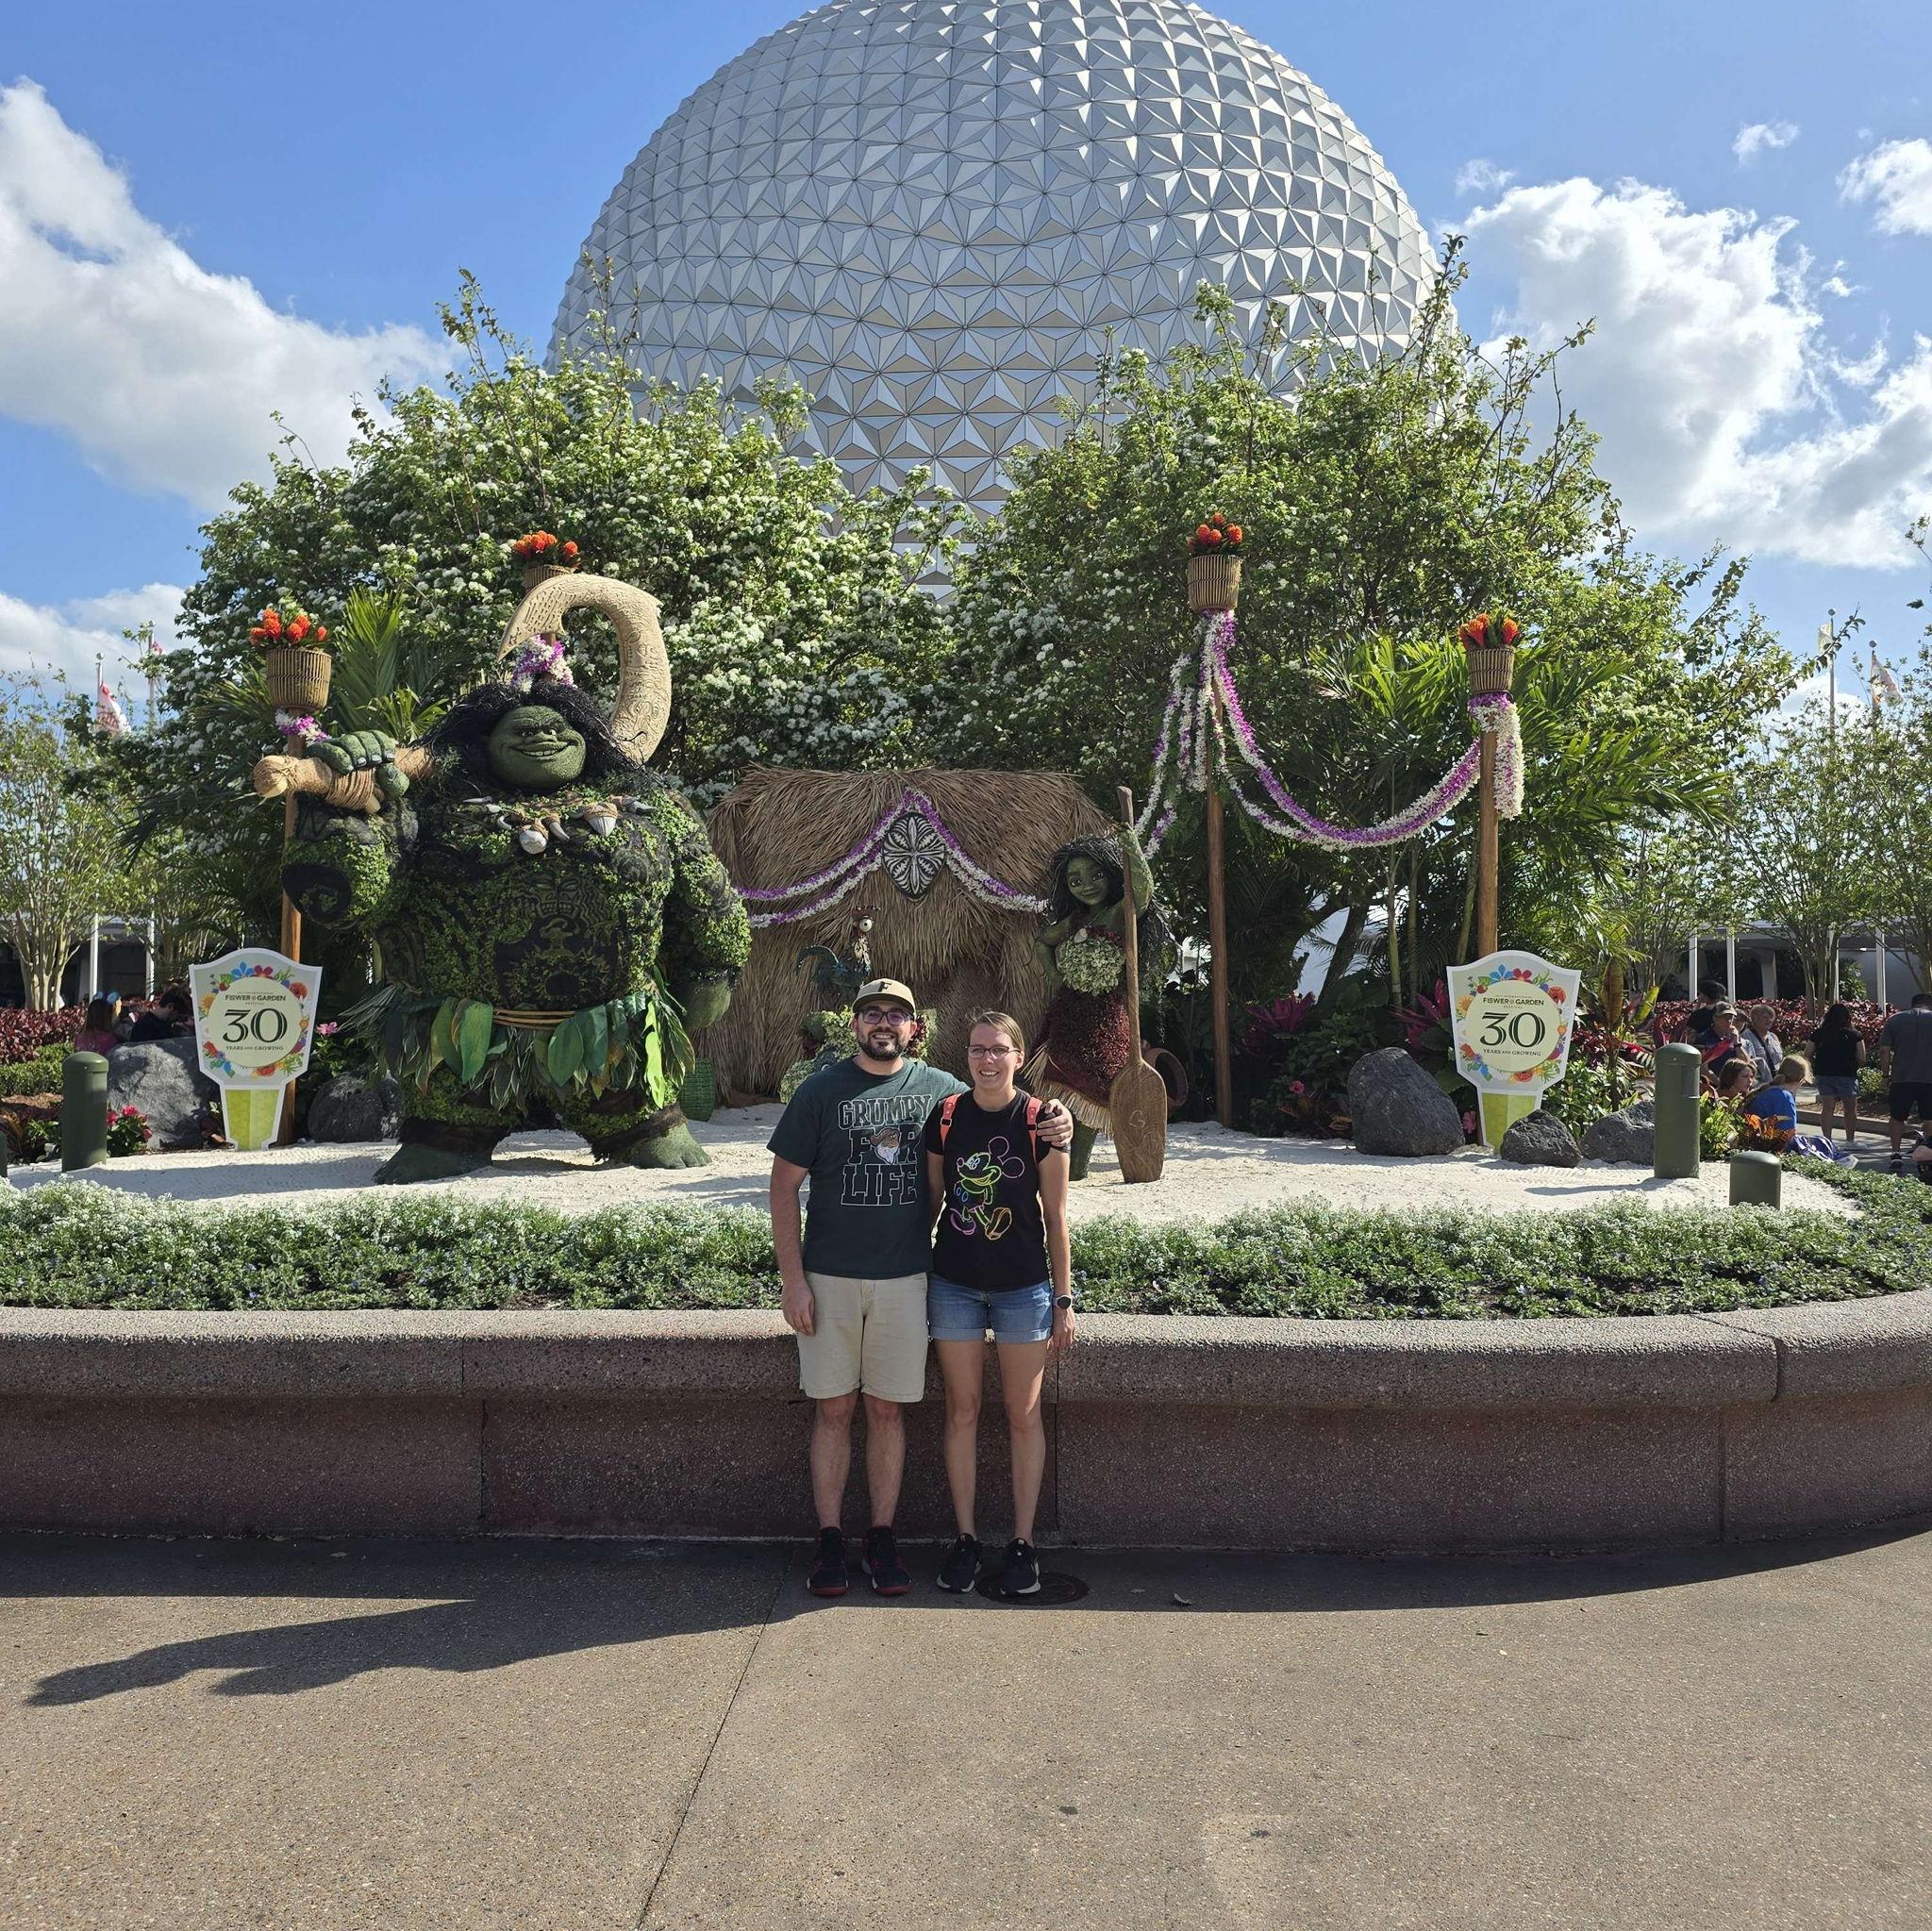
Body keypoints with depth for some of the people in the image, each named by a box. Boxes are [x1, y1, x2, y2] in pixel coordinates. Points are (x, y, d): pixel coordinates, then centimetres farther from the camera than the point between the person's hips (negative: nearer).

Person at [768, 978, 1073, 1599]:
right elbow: (784, 1185, -1)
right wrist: (792, 1279, -7)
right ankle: (830, 1540, 18)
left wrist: (1055, 1123, -8)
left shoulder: (940, 1089, 3)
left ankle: (882, 1537, 22)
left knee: (887, 1409, 9)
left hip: (905, 1278, 1)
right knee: (833, 1409, 5)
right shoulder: (821, 1091, -2)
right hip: (829, 1278, -1)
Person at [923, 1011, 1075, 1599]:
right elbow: (930, 1201, 7)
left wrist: (1063, 1298, -2)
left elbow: (1055, 1217, -2)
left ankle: (1023, 1544, 19)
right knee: (961, 1412, 8)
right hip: (953, 1284, 2)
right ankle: (965, 1539, 21)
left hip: (1024, 1287, -1)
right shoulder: (944, 1117, -2)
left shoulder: (1040, 1121, -7)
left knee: (1023, 1416, 6)